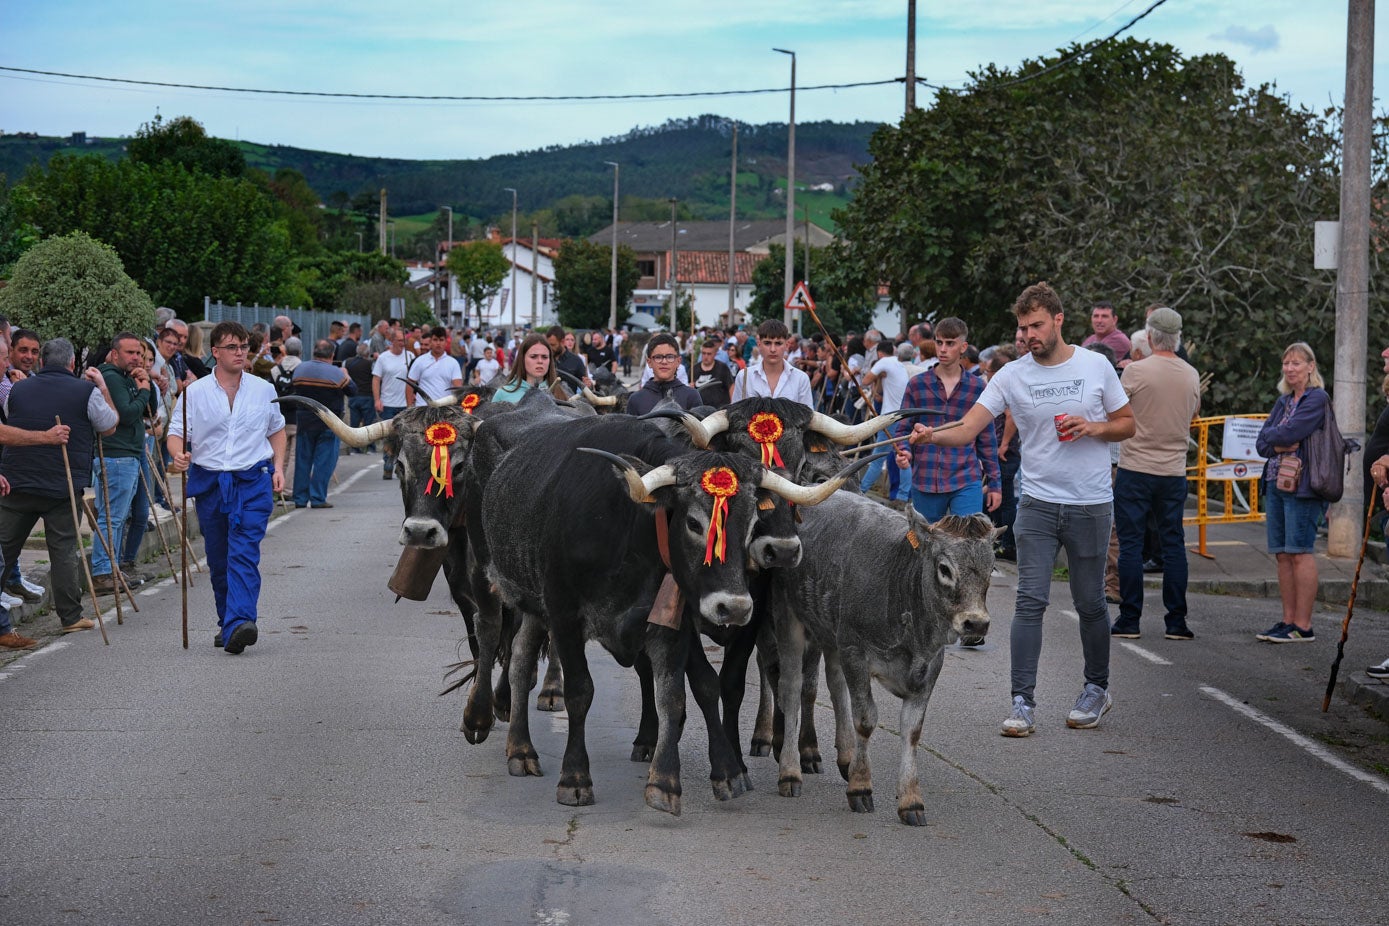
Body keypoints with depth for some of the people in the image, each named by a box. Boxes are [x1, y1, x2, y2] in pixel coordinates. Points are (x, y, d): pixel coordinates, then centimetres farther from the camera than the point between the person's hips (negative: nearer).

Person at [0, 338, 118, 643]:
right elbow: (109, 426, 9)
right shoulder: (86, 392, -5)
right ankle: (71, 617, 9)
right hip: (64, 487, -2)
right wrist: (103, 388, 18)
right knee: (64, 549, 5)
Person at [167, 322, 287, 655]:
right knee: (218, 561, 9)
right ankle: (227, 623, 23)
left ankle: (239, 623, -29)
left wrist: (278, 467, 6)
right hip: (209, 483, 2)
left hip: (253, 481, -1)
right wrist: (178, 455, -21)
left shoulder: (263, 390, 7)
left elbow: (277, 430, 19)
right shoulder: (194, 393, 2)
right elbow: (176, 433, 2)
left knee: (244, 554, -17)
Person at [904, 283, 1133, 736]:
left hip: (1090, 505, 0)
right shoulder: (1011, 376, -1)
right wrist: (931, 435, -28)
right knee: (1030, 601, -8)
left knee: (1090, 603, 9)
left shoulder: (1096, 366, -1)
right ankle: (1023, 702, -6)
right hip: (1038, 503, 0)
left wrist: (1093, 428, -12)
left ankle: (1097, 687, 30)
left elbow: (1127, 424, 8)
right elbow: (968, 430, -9)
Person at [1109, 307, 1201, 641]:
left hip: (1135, 468, -4)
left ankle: (1129, 619, 1)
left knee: (1130, 543, 1)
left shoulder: (1136, 370, -11)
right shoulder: (1191, 375, 4)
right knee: (1173, 543, 8)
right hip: (1174, 470, 4)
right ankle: (1176, 621, 7)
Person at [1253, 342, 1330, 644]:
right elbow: (1262, 443, 11)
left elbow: (1289, 433, -18)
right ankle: (1288, 620, 12)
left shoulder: (1317, 399, -7)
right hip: (1276, 483, 8)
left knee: (1299, 552, -8)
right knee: (1283, 554, 7)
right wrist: (1281, 445, -9)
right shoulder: (1283, 401, 18)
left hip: (1302, 486, -8)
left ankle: (1303, 626, -7)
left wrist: (1272, 435, 2)